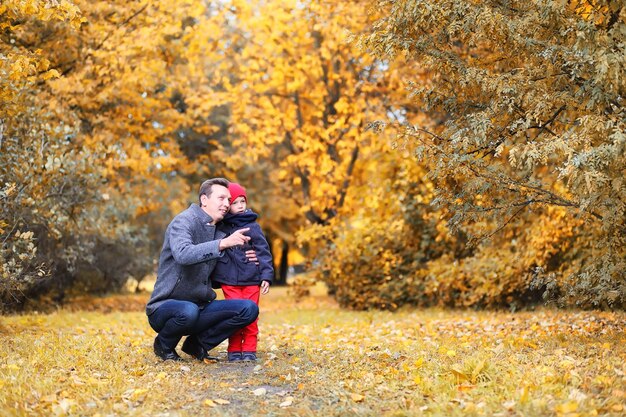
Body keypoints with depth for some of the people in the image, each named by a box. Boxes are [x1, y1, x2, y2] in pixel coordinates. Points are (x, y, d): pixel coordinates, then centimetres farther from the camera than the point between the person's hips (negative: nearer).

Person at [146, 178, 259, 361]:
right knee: (189, 311, -40)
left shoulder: (219, 233, 12)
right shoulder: (184, 221, -12)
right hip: (165, 307, -7)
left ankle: (198, 343, 4)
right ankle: (164, 344, -6)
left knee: (249, 308, -12)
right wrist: (222, 244, -39)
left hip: (201, 307, 7)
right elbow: (183, 254, -33)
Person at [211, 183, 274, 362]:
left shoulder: (253, 227, 5)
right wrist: (213, 279, 13)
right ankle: (234, 350, 6)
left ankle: (249, 349, 7)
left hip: (252, 280, 0)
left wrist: (266, 276, -4)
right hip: (229, 281, 0)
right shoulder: (220, 227, 7)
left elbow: (263, 252, 4)